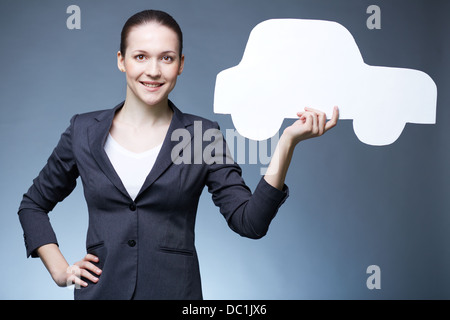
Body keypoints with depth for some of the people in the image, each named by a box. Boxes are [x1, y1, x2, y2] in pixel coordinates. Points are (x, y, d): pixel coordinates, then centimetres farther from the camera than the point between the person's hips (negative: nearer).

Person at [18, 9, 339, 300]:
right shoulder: (84, 131, 0)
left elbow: (250, 222, -12)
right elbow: (33, 204, 13)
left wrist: (287, 142, -19)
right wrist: (59, 269, 2)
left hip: (176, 289, -1)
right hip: (100, 289, 1)